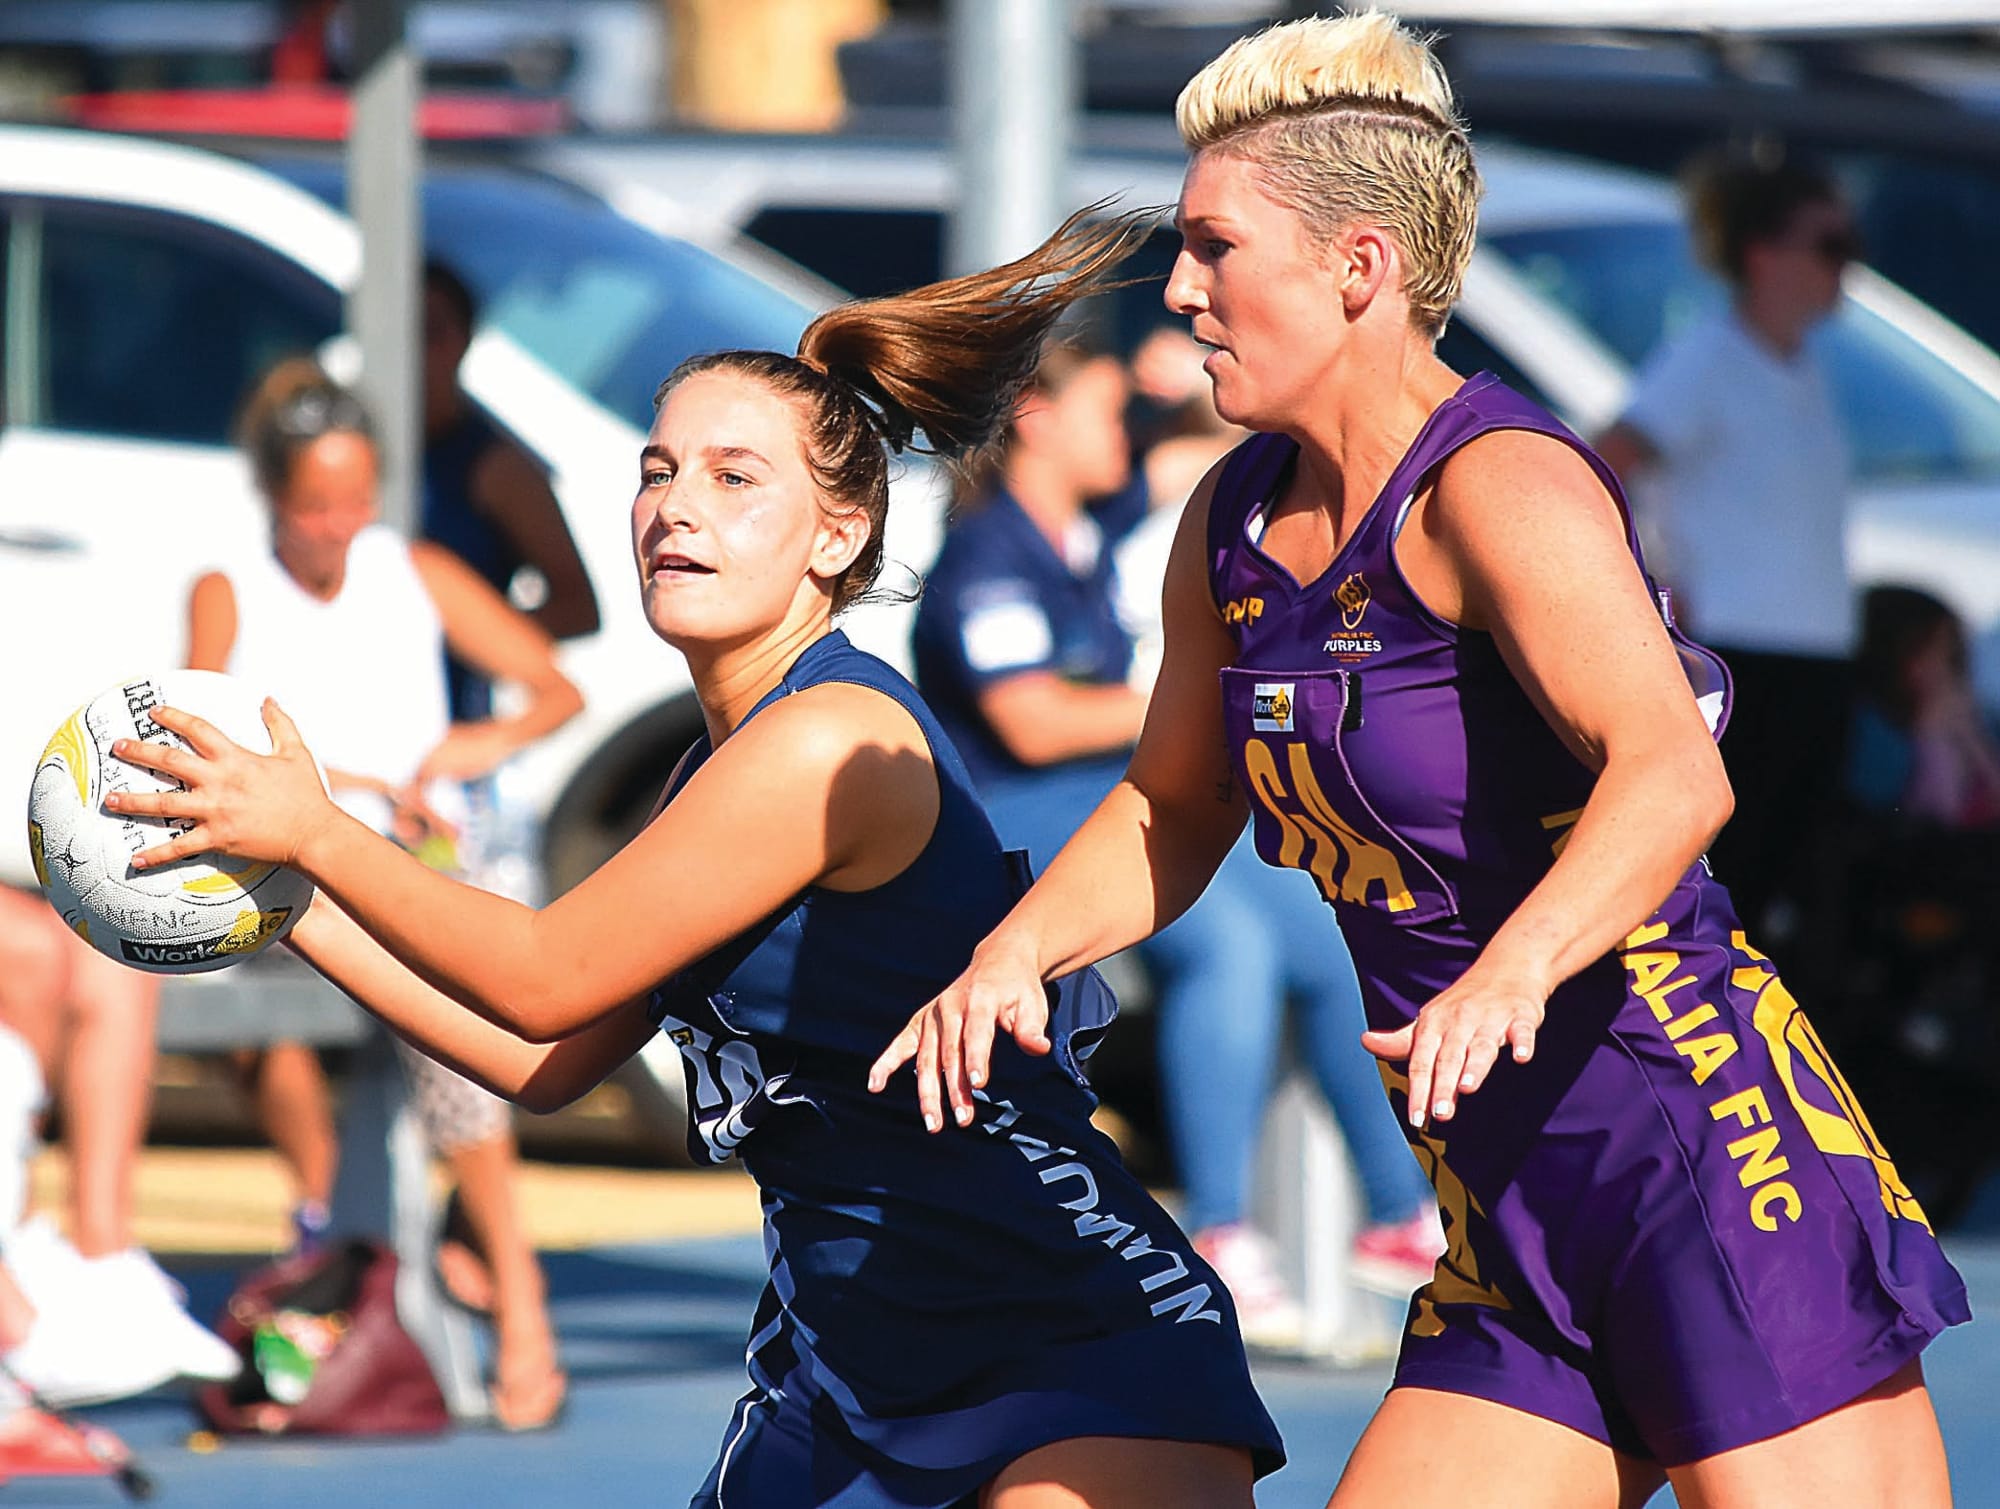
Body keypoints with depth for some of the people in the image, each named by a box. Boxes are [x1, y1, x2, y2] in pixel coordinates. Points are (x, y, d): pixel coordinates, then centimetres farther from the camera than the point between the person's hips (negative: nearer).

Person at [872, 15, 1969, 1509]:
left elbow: (1673, 771, -30)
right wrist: (1017, 950, 5)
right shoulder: (1237, 525, 11)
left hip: (1718, 1153, -9)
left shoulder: (1500, 483, -14)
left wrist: (1512, 972, -47)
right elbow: (1173, 813, 25)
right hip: (1518, 1238, 9)